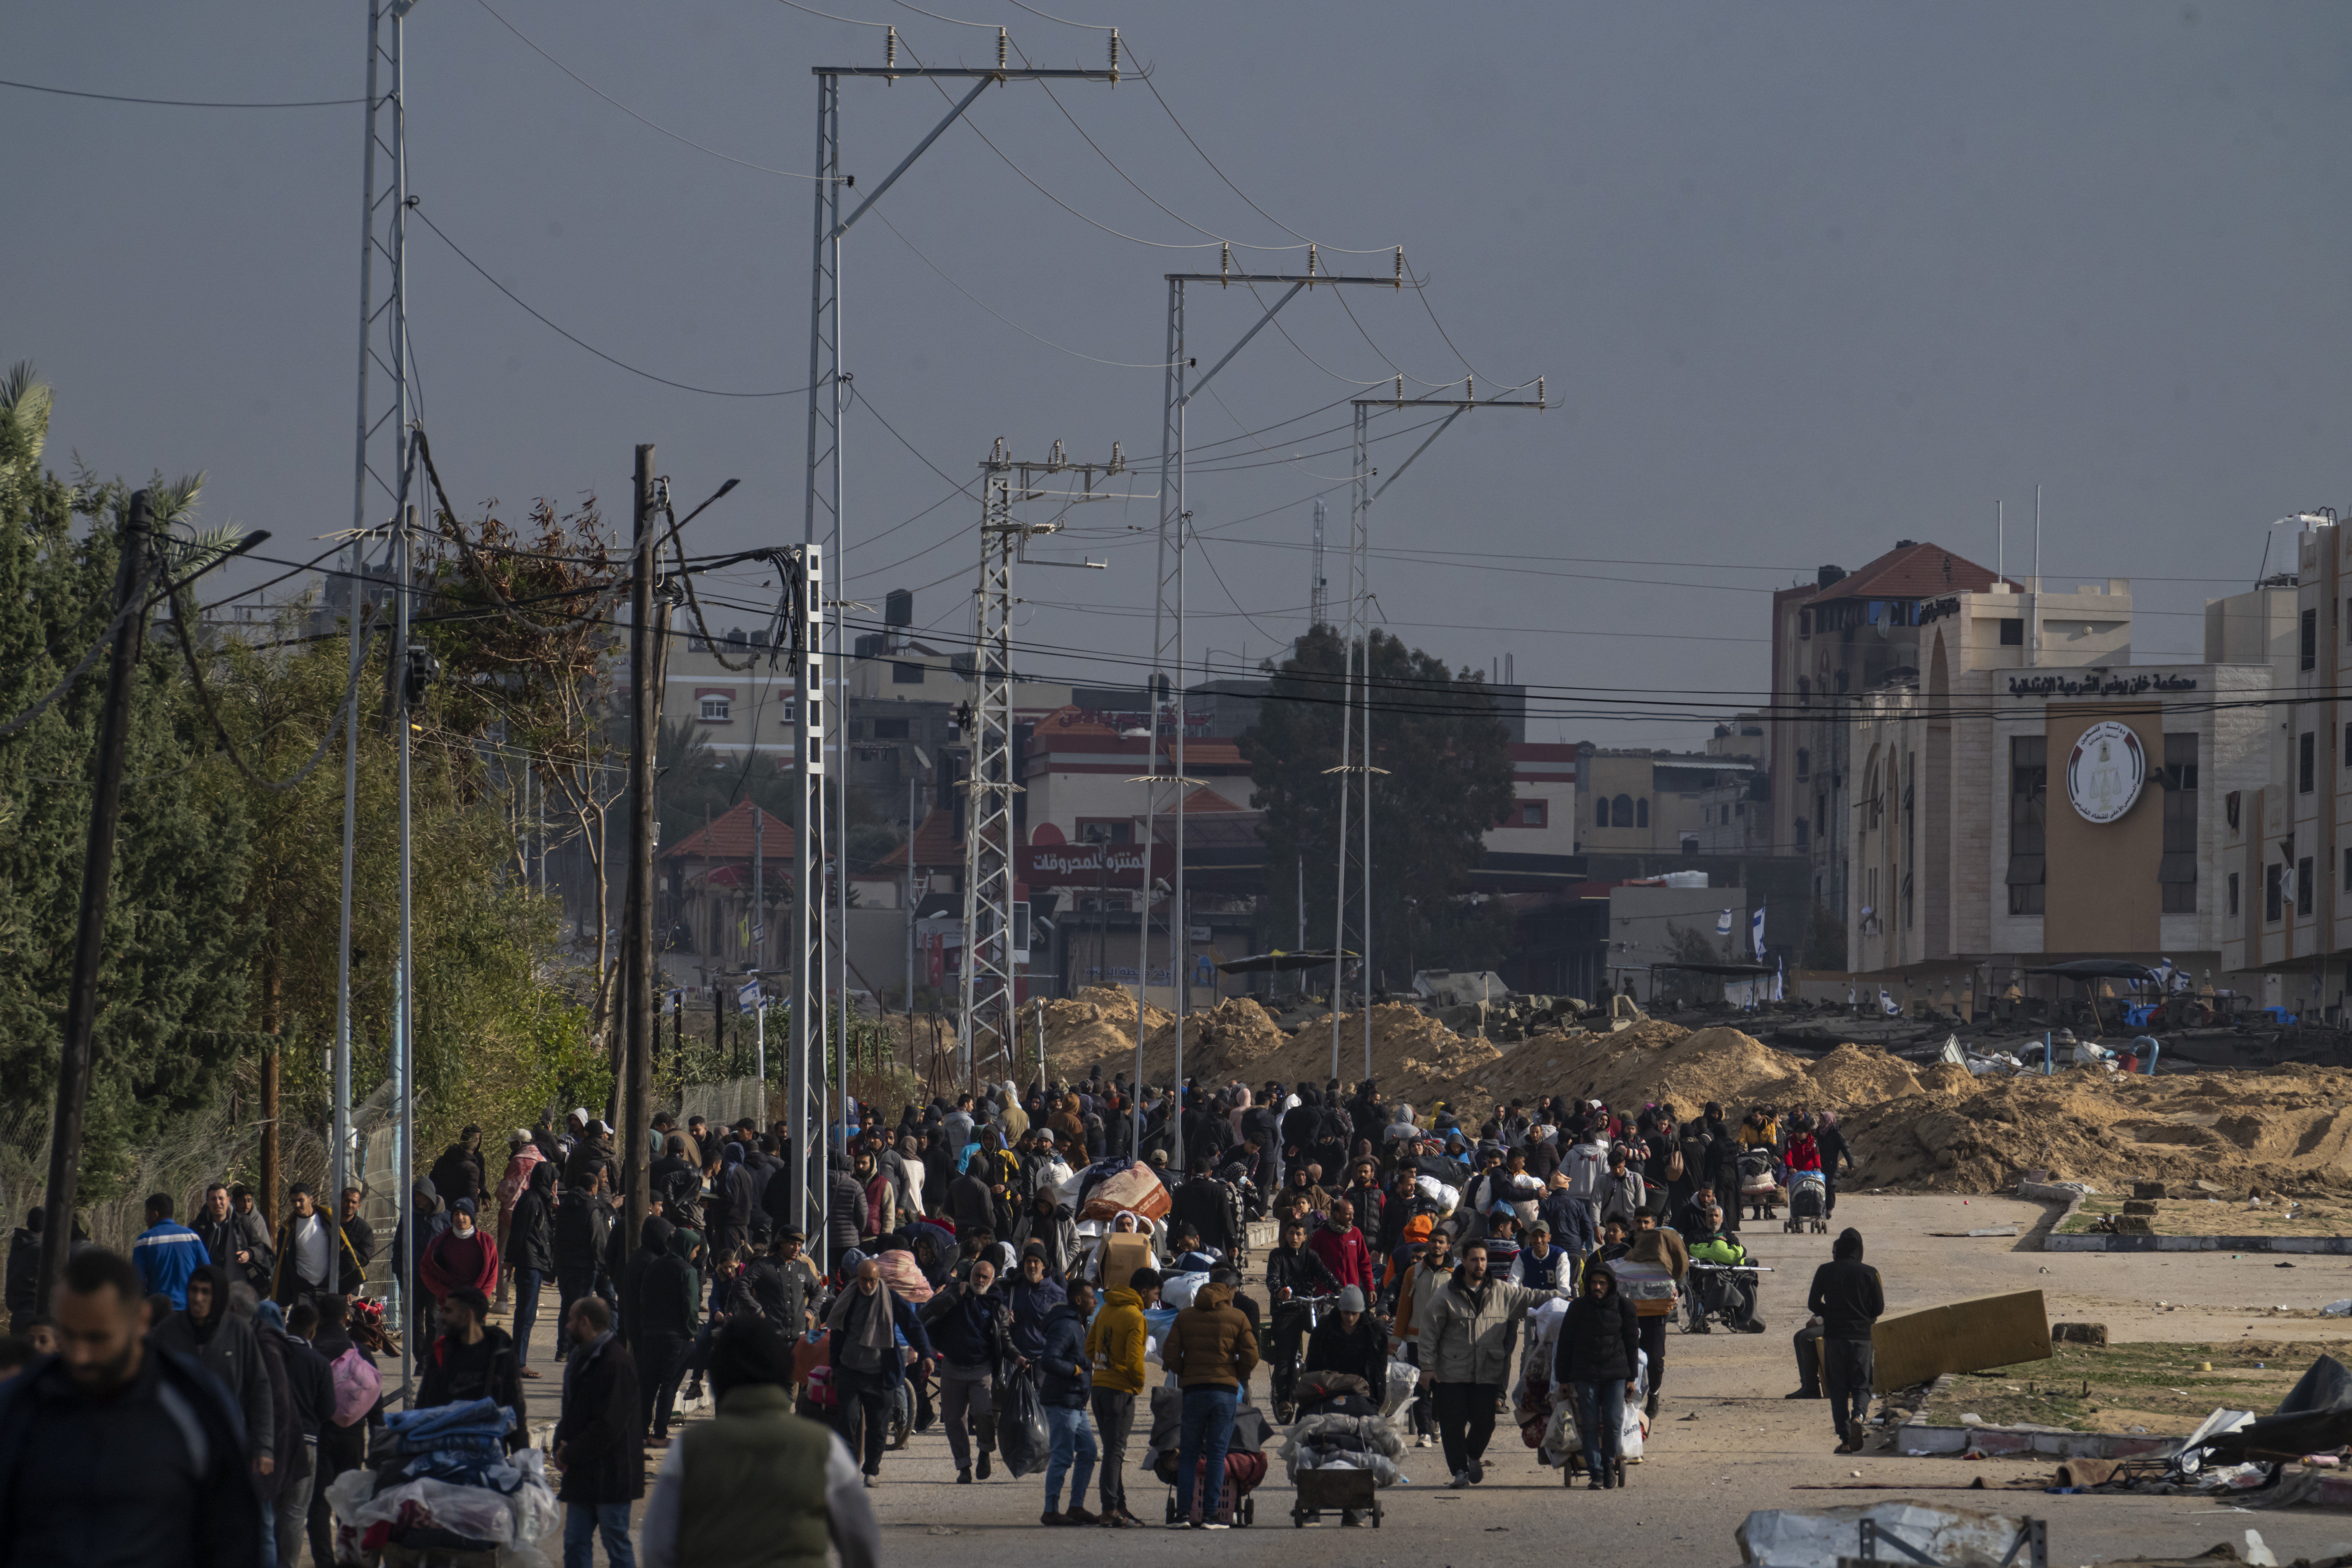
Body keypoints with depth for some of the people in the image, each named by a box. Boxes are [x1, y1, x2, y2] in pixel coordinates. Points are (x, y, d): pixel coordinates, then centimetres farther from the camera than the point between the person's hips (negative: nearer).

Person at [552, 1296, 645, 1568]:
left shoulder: (617, 1364, -18)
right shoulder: (582, 1357, 13)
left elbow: (609, 1425, -22)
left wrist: (569, 1454, -14)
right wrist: (563, 1444, 3)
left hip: (610, 1474, -9)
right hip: (583, 1473, 9)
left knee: (617, 1543, -2)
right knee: (576, 1545, 10)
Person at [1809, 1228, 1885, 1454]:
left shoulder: (1825, 1272, -2)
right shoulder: (1869, 1273, -3)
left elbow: (1813, 1304, 2)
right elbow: (1879, 1308, 0)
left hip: (1834, 1334, 0)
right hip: (1861, 1335, 0)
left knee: (1838, 1388, 7)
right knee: (1862, 1386, 7)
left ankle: (1845, 1439, 1)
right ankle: (1858, 1415, -25)